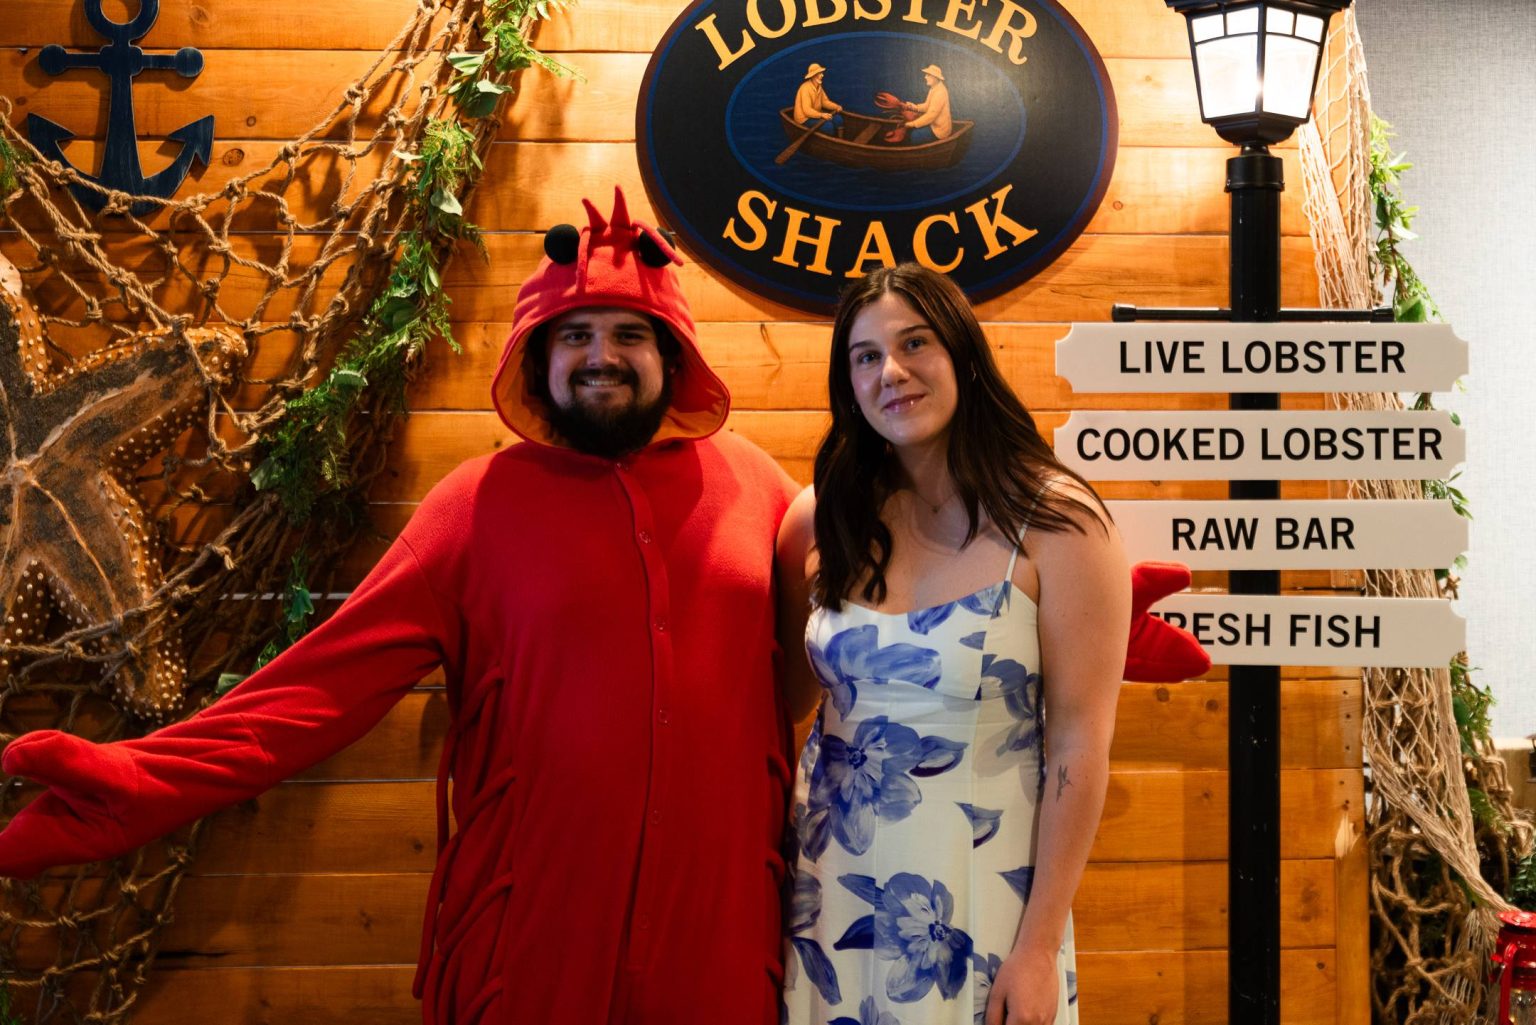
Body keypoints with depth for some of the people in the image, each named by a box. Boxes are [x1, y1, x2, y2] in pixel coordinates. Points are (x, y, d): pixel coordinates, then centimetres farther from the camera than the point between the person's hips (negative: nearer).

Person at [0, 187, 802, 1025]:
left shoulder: (751, 481, 4)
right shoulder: (480, 504, -3)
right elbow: (337, 674, -10)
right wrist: (139, 784, -20)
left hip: (719, 909, 2)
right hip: (535, 918, -1)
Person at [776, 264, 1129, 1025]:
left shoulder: (1056, 522, -11)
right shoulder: (825, 519, 0)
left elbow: (1079, 746, -11)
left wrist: (1039, 947, -11)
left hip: (978, 897, -3)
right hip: (831, 887, 3)